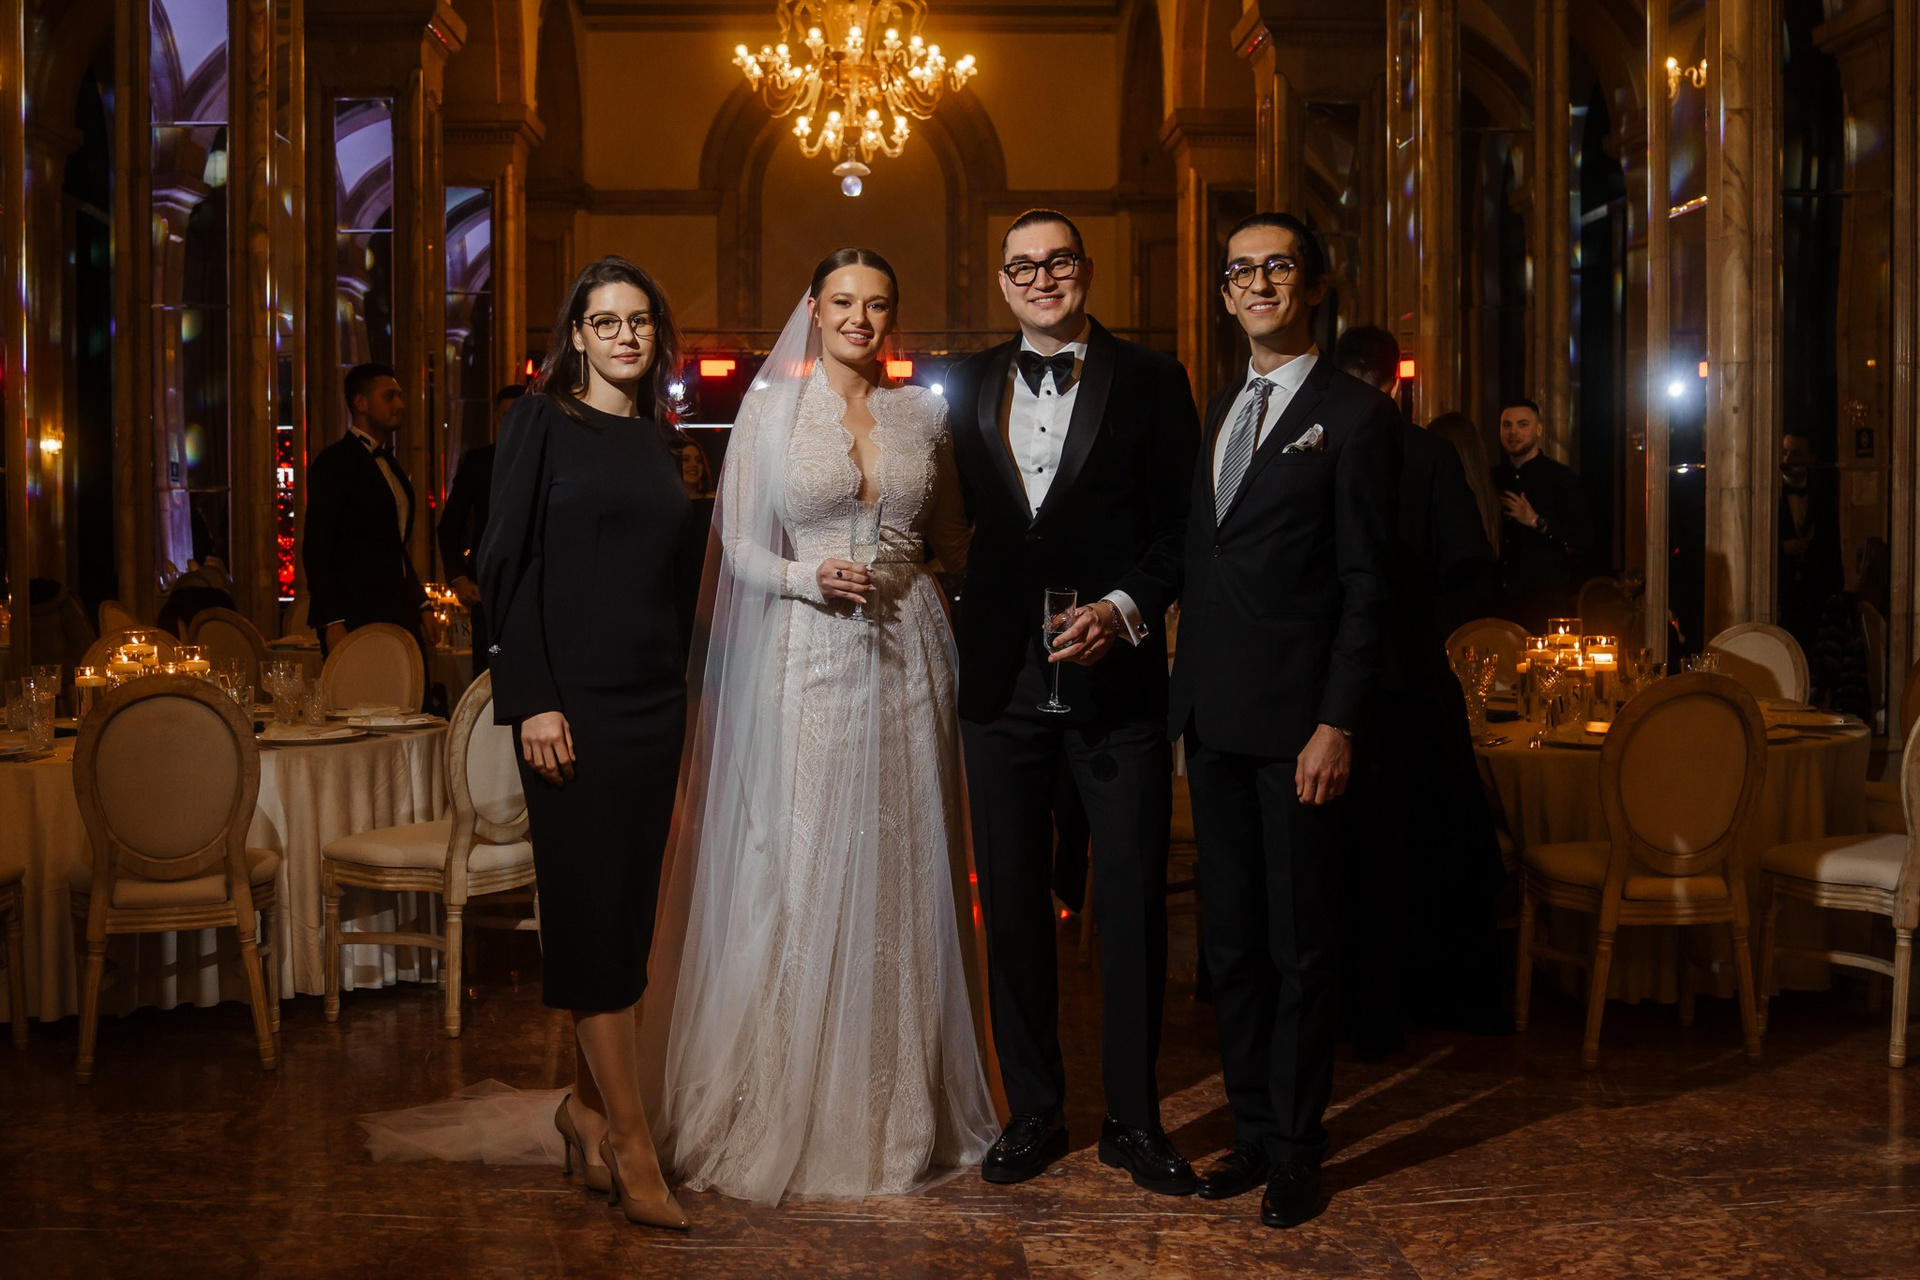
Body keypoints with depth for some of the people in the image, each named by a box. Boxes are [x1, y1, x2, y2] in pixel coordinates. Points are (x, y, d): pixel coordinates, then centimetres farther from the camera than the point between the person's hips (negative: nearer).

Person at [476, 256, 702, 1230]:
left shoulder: (659, 437, 13)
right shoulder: (541, 421, -2)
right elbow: (505, 562, -7)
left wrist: (687, 690, 11)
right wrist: (532, 700, -14)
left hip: (653, 699, 6)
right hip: (572, 700, -5)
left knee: (628, 908, 8)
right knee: (593, 908, -4)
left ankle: (588, 1104, 21)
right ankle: (632, 1146, 0)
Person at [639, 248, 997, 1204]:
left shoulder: (922, 413, 10)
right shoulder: (770, 408, 1)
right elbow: (736, 541, 0)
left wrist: (905, 571, -1)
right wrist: (809, 576, -16)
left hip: (906, 658, 3)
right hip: (809, 658, -3)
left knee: (901, 873, 7)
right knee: (801, 871, -2)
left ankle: (902, 1107, 18)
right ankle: (790, 1114, 9)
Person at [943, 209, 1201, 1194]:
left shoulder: (1150, 380, 2)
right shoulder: (970, 385, 10)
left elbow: (1181, 524, -1)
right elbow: (957, 514, 10)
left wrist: (1125, 608, -15)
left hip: (1116, 671, -3)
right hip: (1001, 678, 3)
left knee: (1131, 899, 3)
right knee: (1012, 899, 9)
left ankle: (1133, 1118, 16)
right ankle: (1033, 1109, 23)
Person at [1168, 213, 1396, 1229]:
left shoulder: (1354, 414, -5)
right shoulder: (1220, 410, 15)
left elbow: (1366, 584, -10)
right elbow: (1201, 563, 15)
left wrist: (1337, 724, -16)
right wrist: (1187, 697, 7)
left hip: (1297, 722, -6)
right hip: (1214, 718, 6)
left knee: (1299, 946, 4)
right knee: (1230, 943, 13)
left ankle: (1297, 1151, 16)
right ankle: (1253, 1129, 25)